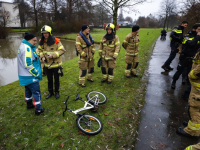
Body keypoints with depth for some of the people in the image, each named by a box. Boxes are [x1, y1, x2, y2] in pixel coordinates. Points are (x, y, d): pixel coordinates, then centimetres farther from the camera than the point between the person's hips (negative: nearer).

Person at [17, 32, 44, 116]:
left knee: (28, 90, 23)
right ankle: (38, 110, 10)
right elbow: (28, 65, -26)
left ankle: (29, 104, 41)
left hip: (25, 75, 10)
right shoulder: (27, 48, -22)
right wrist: (37, 74, -16)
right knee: (36, 92, 0)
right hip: (30, 76, -10)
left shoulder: (24, 46, 11)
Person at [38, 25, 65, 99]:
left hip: (56, 64, -4)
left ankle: (57, 92, 31)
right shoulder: (42, 42, 0)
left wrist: (53, 55, -26)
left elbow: (62, 50, -18)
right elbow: (40, 50, 13)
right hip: (47, 64, 4)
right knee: (49, 79, 17)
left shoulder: (56, 41, -16)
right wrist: (42, 56, -6)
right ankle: (50, 92, 36)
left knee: (56, 79, 11)